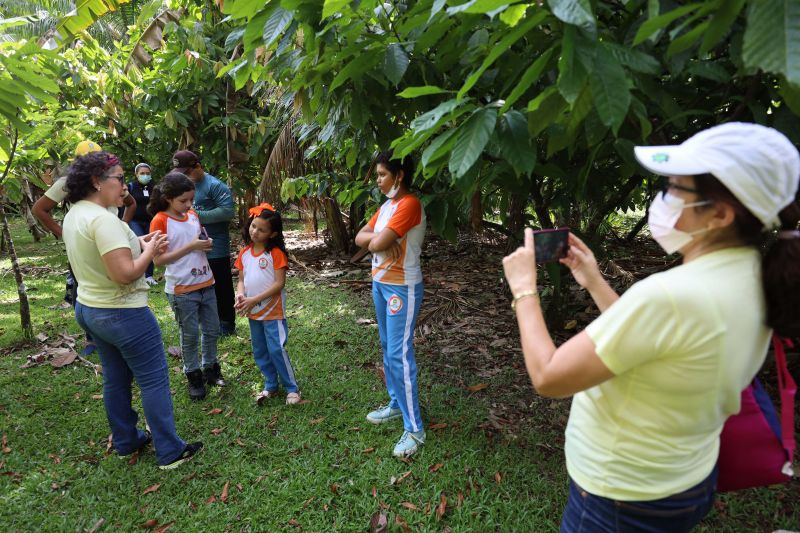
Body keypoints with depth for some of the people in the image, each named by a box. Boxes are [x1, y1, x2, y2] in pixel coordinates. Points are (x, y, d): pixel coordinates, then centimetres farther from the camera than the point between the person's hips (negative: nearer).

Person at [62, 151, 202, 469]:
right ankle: (169, 452, 10)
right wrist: (149, 250, -13)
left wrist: (136, 243, 7)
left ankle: (125, 442, 35)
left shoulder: (74, 215, 7)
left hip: (89, 309, 10)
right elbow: (125, 274, -29)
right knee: (154, 380, 1)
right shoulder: (103, 219, -24)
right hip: (122, 313, -10)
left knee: (116, 379, 20)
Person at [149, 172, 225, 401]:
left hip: (206, 283, 6)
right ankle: (193, 376, 25)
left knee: (212, 330, 15)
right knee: (189, 336, 8)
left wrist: (207, 243, -5)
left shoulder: (193, 215, 5)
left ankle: (210, 368, 33)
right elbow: (159, 259, -16)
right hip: (182, 289, -6)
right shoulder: (160, 221, -13)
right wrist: (191, 247, -22)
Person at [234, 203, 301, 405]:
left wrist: (254, 300, -20)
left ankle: (292, 388, 11)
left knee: (276, 350, -5)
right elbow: (241, 279, 8)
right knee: (260, 352, 15)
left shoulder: (276, 253, -13)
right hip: (253, 313, 6)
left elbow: (280, 283, -17)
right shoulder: (244, 253, 4)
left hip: (273, 311, -6)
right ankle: (270, 386, 30)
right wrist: (240, 295, -13)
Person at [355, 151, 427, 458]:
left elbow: (377, 243, -23)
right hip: (380, 283, 9)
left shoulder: (409, 205, -18)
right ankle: (397, 404, 32)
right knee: (387, 348, 17)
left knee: (400, 355, -8)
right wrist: (377, 238, -11)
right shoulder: (387, 205, 12)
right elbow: (361, 237, 7)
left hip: (402, 288, -9)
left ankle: (414, 429, 1)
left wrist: (375, 238, -2)